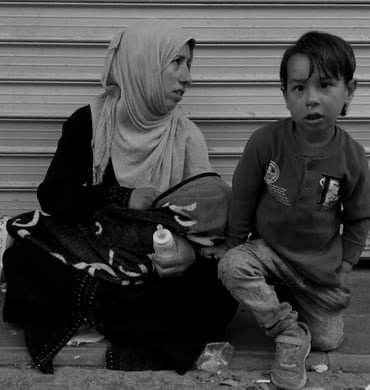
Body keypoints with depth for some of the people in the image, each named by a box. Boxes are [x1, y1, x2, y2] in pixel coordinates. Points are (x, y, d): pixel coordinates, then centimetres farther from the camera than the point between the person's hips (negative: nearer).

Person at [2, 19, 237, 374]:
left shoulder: (186, 138, -1)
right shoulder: (88, 122, -2)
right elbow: (53, 195, -7)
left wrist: (191, 249, -28)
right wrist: (122, 197, -19)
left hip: (155, 267, 1)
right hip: (85, 254, -1)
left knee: (216, 297, -27)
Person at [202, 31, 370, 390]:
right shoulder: (265, 141, -21)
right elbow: (243, 197, -5)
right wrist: (232, 243, 2)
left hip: (321, 266, 1)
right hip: (269, 249, -1)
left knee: (328, 340, 5)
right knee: (231, 267, -31)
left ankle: (290, 300, 34)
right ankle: (290, 334, -12)